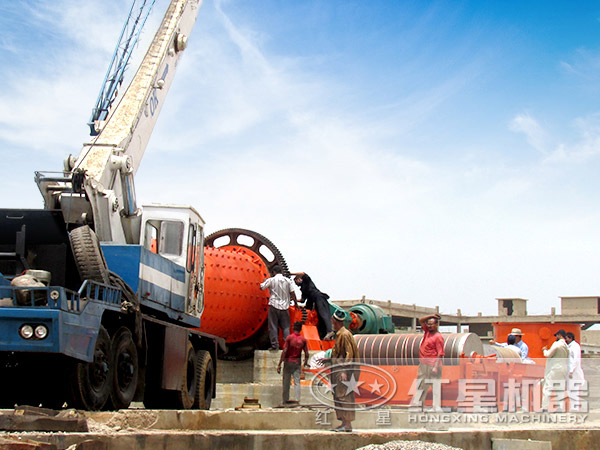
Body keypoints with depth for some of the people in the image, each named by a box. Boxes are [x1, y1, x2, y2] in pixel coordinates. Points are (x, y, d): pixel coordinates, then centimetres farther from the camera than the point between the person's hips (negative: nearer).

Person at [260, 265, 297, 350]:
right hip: (285, 306, 2)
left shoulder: (271, 280, -3)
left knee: (273, 327, 3)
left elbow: (261, 287, 4)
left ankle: (275, 345, -1)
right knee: (285, 327, 7)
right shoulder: (288, 280, 4)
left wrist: (264, 281, 24)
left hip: (274, 305, -2)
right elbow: (292, 293, 1)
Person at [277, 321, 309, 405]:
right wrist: (306, 362, 20)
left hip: (288, 361, -2)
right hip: (297, 363, 2)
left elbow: (284, 351, -15)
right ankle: (297, 400, -5)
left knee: (286, 382, 6)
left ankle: (285, 400, 10)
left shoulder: (289, 337, -10)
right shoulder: (303, 339, -1)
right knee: (297, 382, 4)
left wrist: (279, 364, -12)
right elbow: (306, 353, 0)